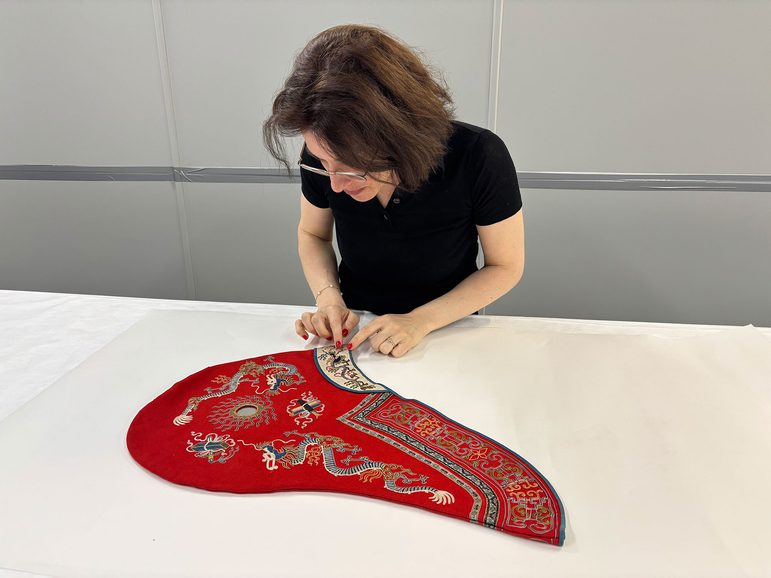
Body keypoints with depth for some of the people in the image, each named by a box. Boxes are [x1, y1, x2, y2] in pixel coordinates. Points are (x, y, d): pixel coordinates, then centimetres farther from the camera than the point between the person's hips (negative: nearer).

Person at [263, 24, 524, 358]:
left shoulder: (479, 158, -24)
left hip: (449, 328, 0)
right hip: (355, 328, 1)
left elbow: (506, 267, -11)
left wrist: (421, 321, -21)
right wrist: (329, 298, -14)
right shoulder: (324, 153, -16)